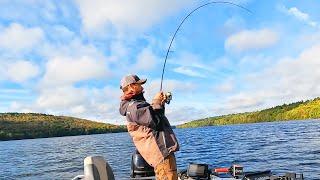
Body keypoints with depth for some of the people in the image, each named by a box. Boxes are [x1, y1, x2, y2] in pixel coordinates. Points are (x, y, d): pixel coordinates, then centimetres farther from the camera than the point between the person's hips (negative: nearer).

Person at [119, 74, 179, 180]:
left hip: (164, 151, 11)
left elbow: (157, 119, 25)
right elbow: (154, 121, -20)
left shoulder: (138, 104, 22)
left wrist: (160, 103, 11)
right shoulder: (133, 106, -13)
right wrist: (156, 102, -7)